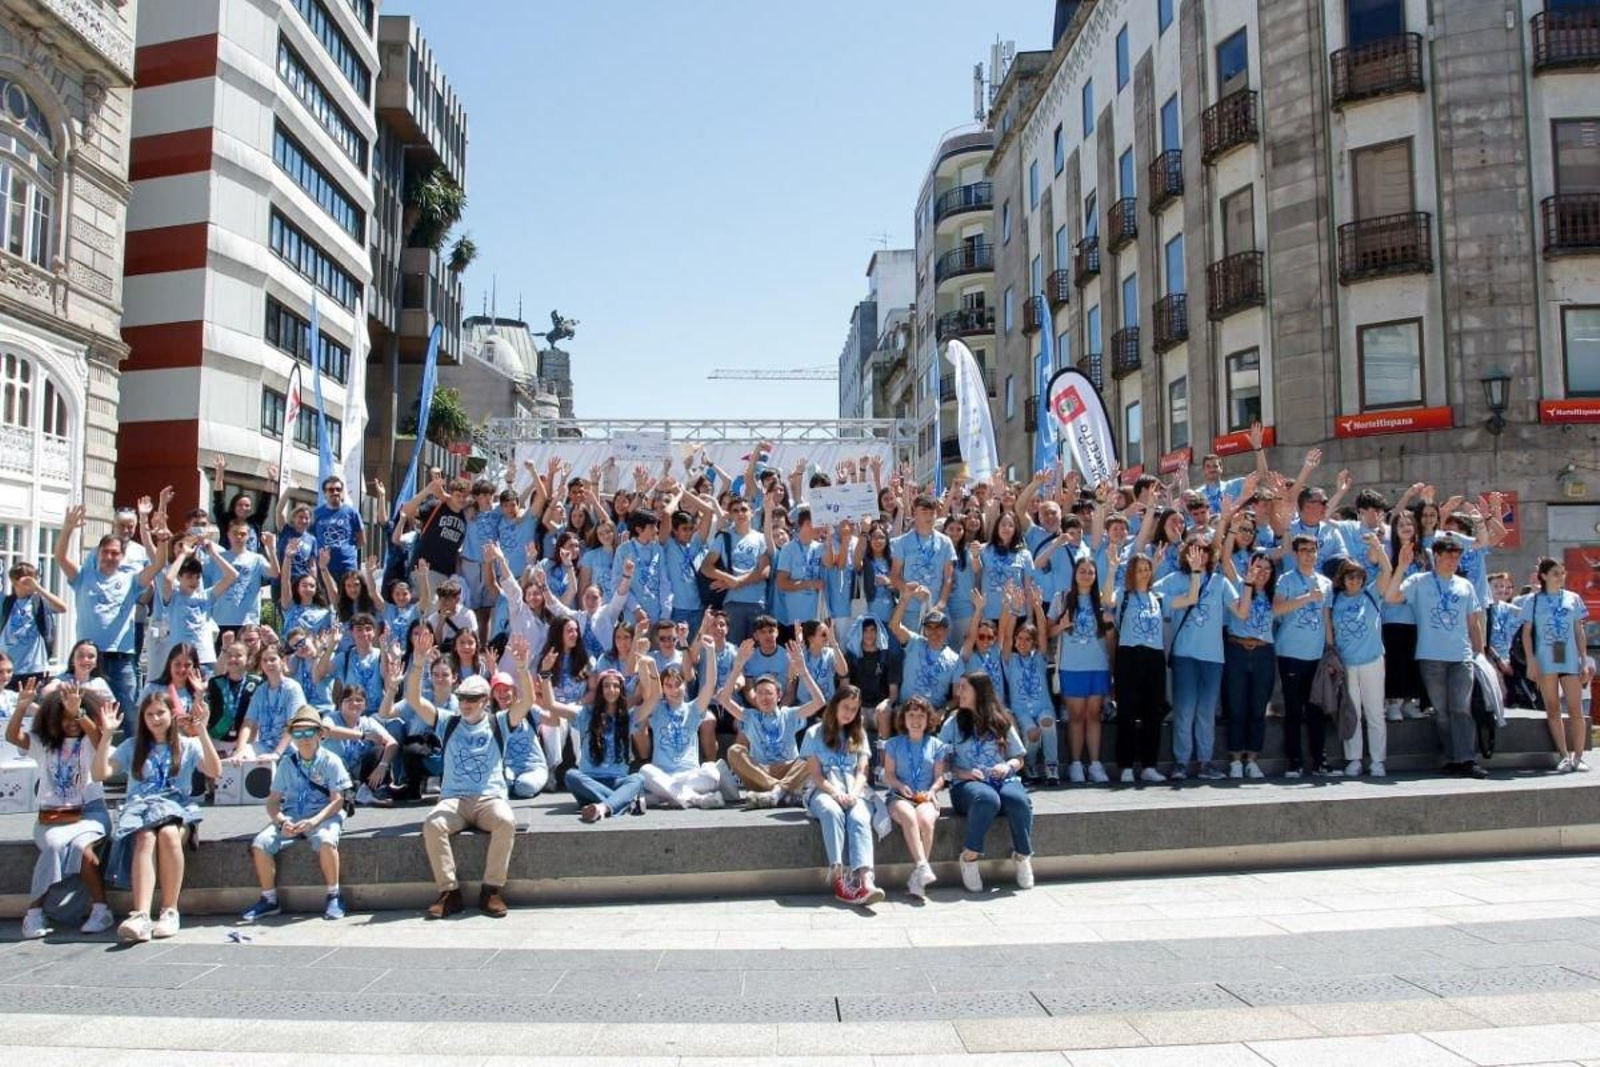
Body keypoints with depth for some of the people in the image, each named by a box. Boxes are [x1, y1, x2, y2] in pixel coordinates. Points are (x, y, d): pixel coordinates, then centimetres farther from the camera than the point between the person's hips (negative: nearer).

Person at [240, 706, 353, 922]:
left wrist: (314, 821, -23)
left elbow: (337, 800, -8)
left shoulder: (330, 761, -2)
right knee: (260, 845, -19)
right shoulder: (287, 763, 9)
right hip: (291, 816, 4)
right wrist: (281, 821, -14)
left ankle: (333, 897, -15)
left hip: (323, 815, -4)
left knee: (326, 841, -36)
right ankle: (269, 899, 0)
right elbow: (273, 801, 7)